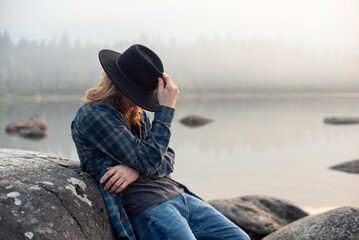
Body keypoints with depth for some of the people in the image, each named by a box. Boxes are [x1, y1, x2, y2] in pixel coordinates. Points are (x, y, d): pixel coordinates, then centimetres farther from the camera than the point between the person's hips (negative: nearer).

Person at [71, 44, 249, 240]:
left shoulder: (137, 114, 17)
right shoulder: (93, 114, -9)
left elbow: (168, 160, 11)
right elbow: (147, 160, -16)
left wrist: (137, 170, -11)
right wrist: (166, 108, -11)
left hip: (175, 193, 8)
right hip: (145, 207, -8)